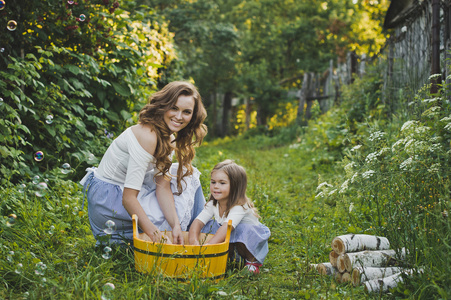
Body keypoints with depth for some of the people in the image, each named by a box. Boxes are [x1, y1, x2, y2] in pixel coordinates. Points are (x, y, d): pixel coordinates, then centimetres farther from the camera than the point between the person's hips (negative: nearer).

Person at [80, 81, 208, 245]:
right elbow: (128, 198, -31)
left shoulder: (169, 139, 1)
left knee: (185, 175, 8)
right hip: (106, 199, -9)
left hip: (122, 190, 9)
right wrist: (156, 236, -36)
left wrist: (176, 226, -20)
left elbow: (163, 186, -6)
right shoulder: (147, 136, -28)